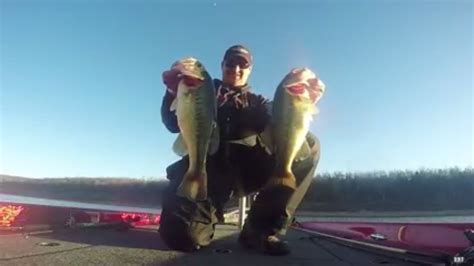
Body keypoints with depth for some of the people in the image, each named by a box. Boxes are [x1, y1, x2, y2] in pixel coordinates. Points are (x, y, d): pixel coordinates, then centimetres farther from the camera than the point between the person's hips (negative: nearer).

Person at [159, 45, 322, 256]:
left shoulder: (257, 103, 26)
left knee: (308, 143, -20)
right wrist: (173, 92, -13)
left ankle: (260, 230, -15)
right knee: (179, 235, -28)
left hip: (246, 169, 3)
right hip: (208, 167, -2)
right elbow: (174, 125, 7)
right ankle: (209, 212, 11)